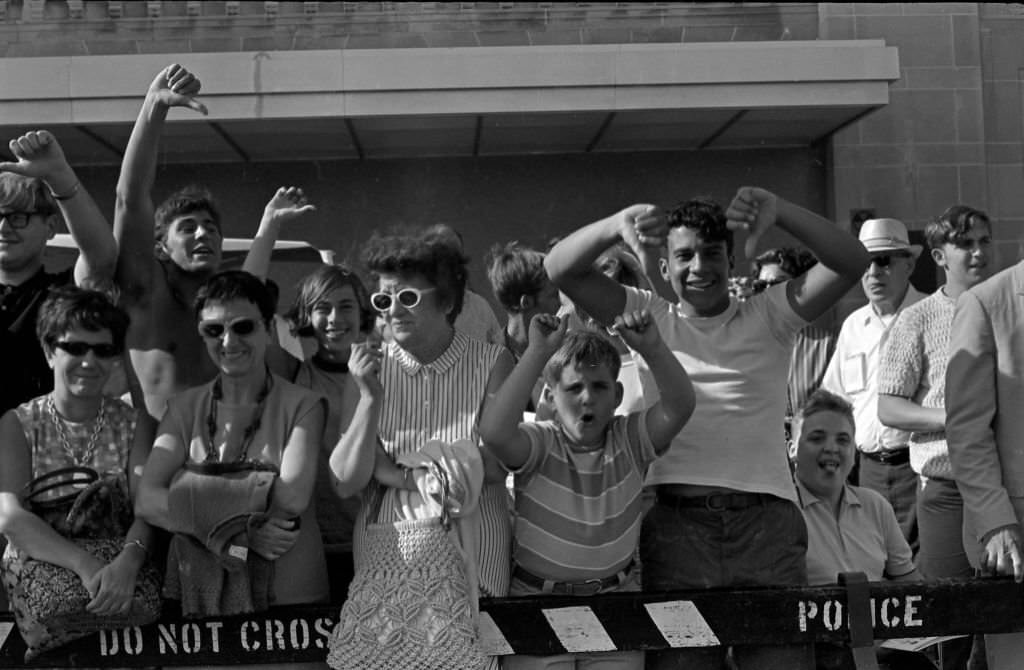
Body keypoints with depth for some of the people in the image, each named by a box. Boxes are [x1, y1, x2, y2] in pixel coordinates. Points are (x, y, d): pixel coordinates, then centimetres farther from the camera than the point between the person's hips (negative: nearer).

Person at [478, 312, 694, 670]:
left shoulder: (629, 441, -2)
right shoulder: (539, 444, -11)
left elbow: (680, 406, -18)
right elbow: (494, 432, -33)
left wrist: (652, 348, -33)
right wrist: (538, 353, -34)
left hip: (616, 605, 2)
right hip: (537, 604, -2)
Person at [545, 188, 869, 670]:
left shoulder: (766, 318, 13)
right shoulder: (649, 318, 14)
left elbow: (850, 263, 1)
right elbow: (560, 270, 4)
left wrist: (778, 210, -14)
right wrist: (618, 226, -15)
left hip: (765, 518, 0)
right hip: (675, 519, 0)